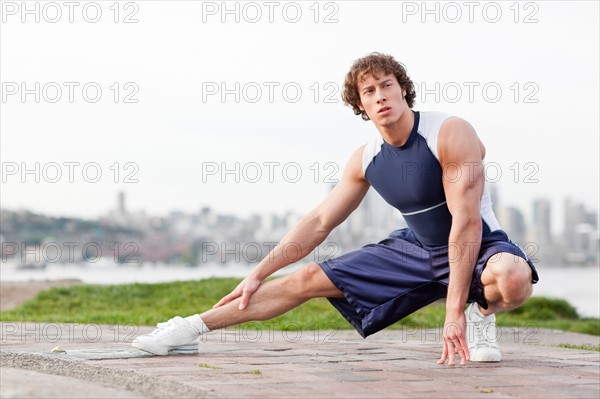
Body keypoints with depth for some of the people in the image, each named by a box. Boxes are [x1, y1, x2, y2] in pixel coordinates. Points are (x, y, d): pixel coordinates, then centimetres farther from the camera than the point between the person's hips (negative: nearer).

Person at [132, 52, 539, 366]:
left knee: (514, 278, -42)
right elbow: (319, 222, 4)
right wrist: (257, 274, 2)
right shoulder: (365, 160, -4)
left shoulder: (452, 134, -23)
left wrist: (455, 311, -33)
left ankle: (482, 313, -6)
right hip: (418, 249, 5)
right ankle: (192, 329, 5)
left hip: (478, 247, -5)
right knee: (307, 279, -1)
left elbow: (466, 220, -28)